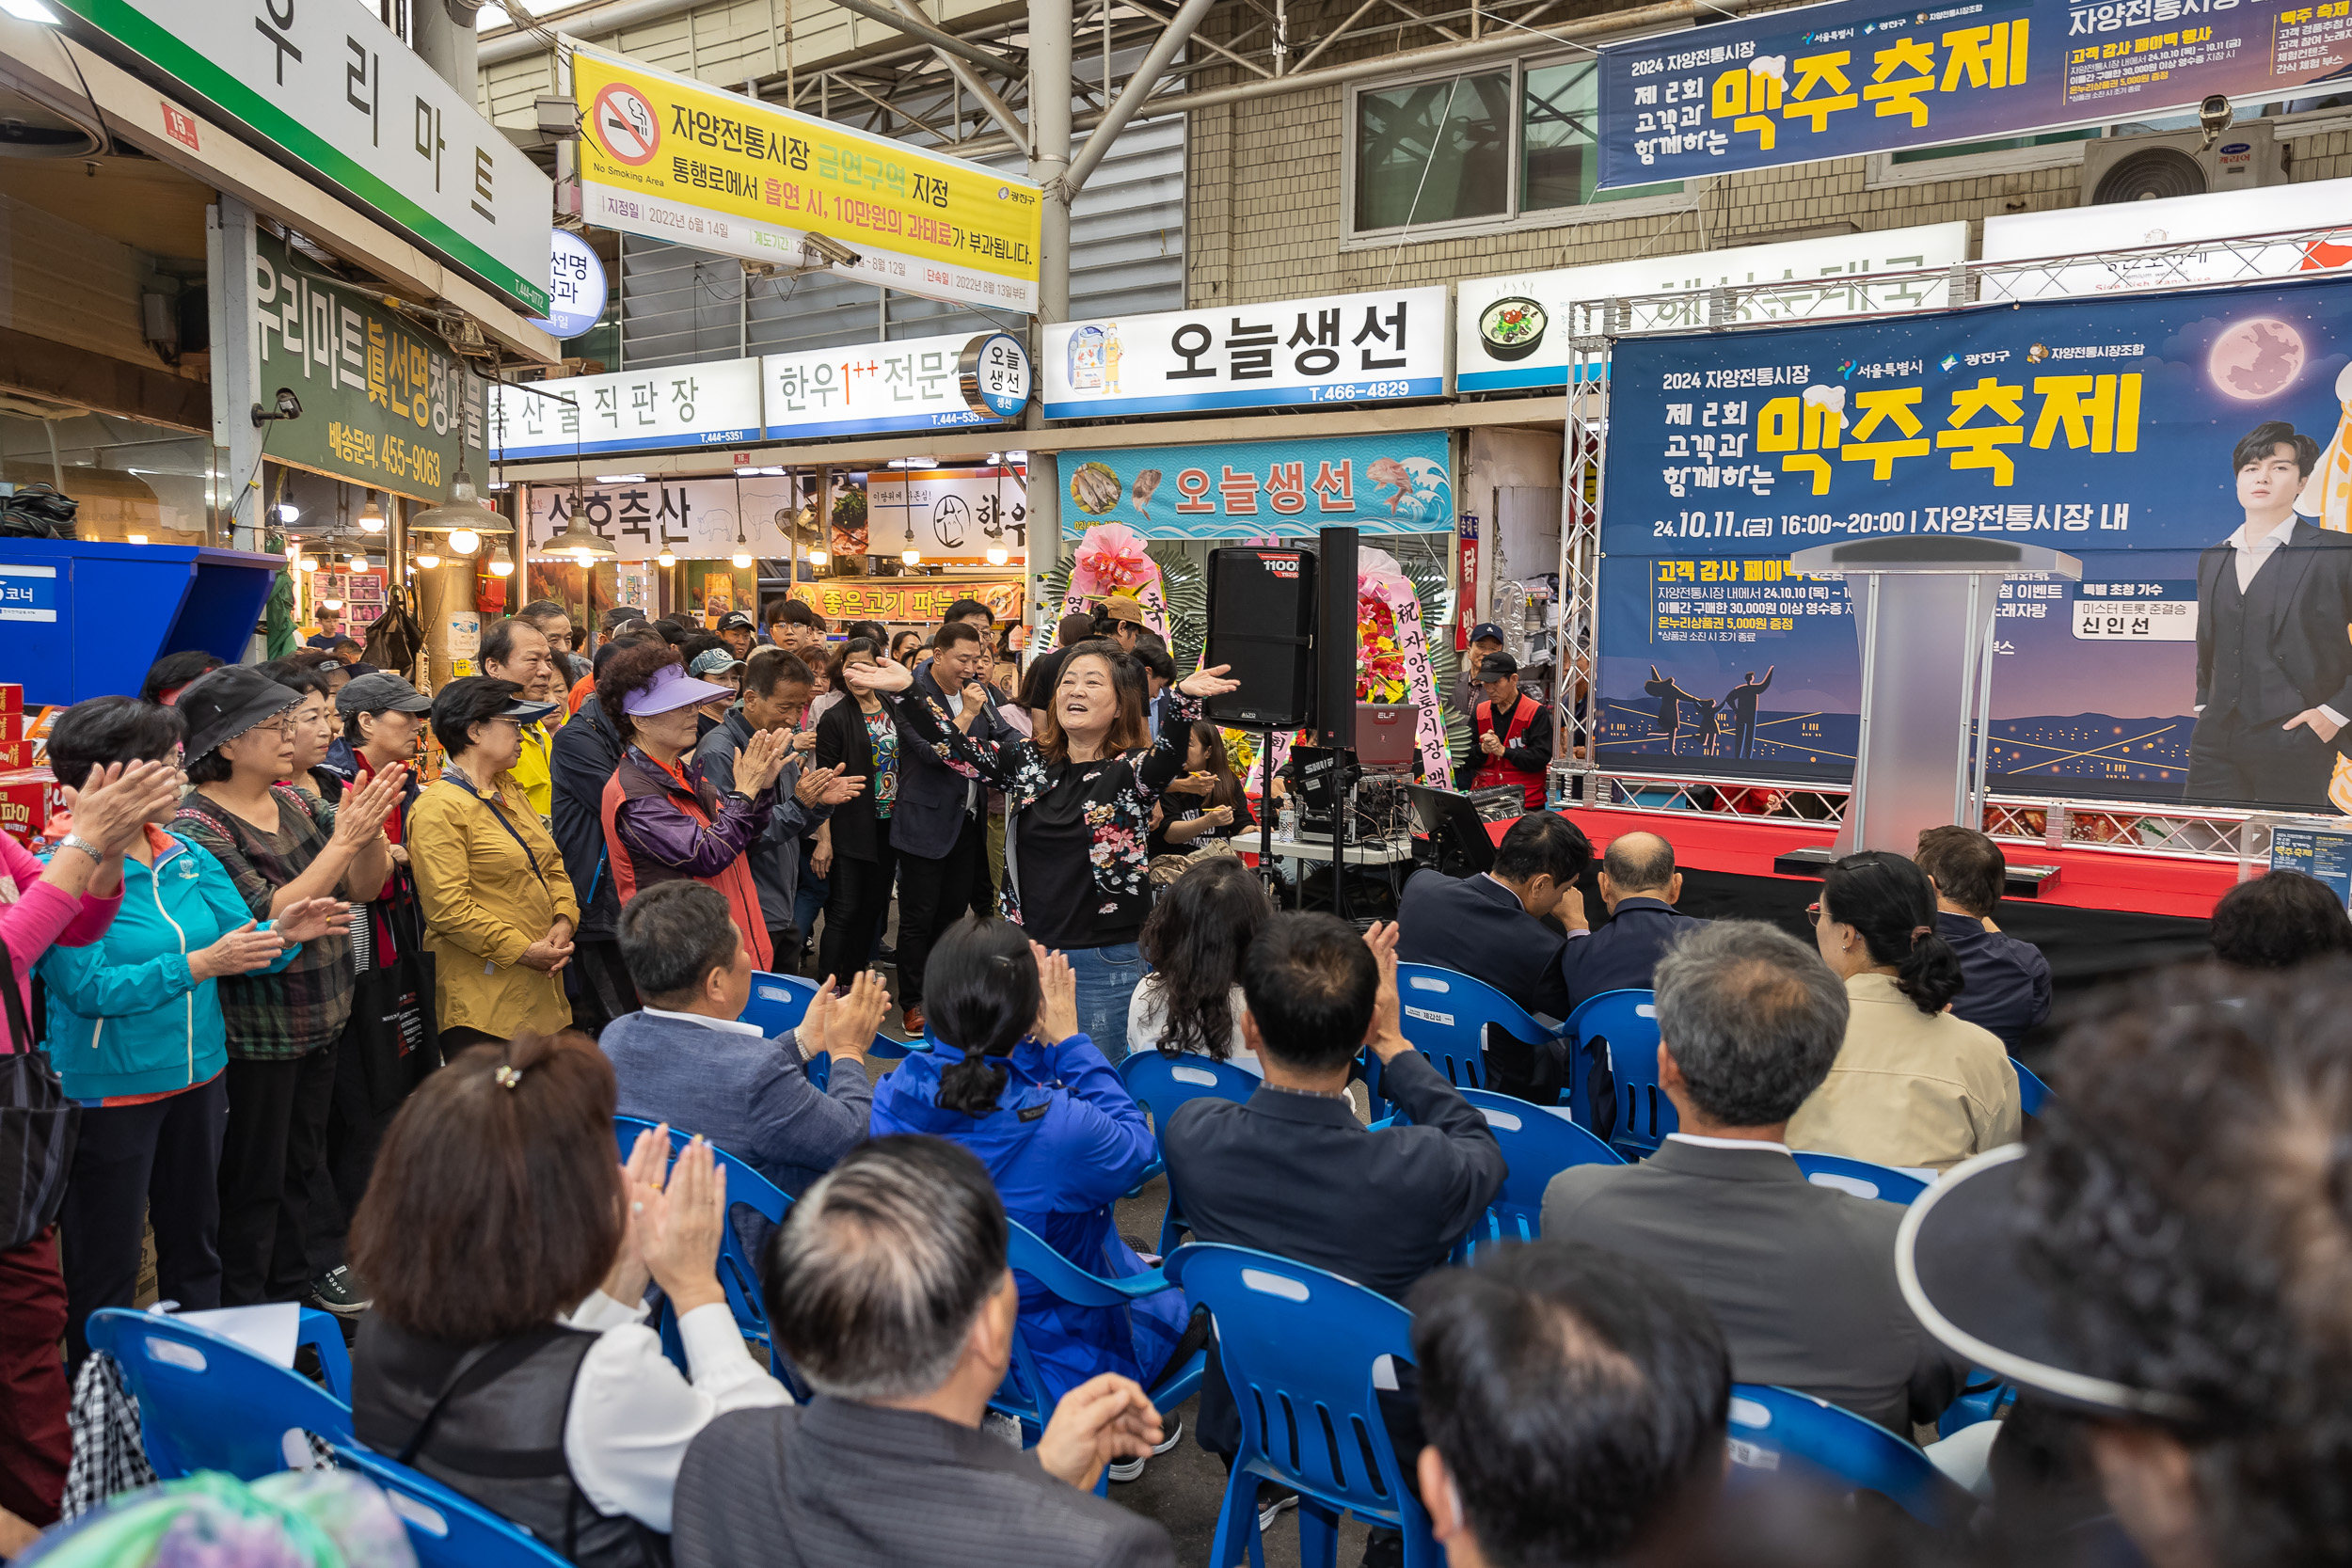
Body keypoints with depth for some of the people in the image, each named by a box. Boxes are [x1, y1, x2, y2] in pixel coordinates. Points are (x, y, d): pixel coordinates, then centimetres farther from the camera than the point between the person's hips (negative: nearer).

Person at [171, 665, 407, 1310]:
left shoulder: (295, 803, 4)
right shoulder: (198, 826, -17)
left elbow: (364, 888, 3)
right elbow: (270, 921, -25)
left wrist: (371, 827, -15)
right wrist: (343, 840, -28)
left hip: (319, 1024, 7)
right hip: (255, 1034, -7)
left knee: (301, 1168, 20)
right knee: (254, 1185, 6)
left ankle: (294, 1294, 35)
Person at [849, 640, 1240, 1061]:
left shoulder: (1130, 770, -7)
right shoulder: (1028, 758, 6)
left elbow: (1168, 752, -28)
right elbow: (958, 746, 0)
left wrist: (1184, 698, -48)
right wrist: (906, 691, -13)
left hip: (1104, 962, -4)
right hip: (1028, 953, 4)